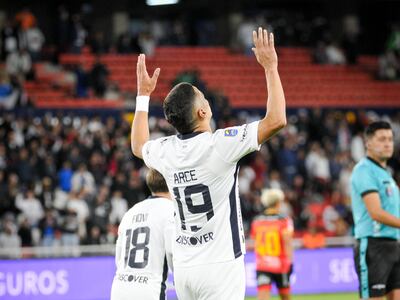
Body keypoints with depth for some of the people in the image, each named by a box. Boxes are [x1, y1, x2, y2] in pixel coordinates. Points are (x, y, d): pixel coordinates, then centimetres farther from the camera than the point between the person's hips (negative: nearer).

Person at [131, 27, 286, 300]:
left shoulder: (166, 151, 4)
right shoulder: (219, 144, -16)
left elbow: (138, 146, 30)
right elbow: (276, 120, -17)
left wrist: (144, 94, 34)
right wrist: (270, 67, -8)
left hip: (183, 268, 7)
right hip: (220, 267, -7)